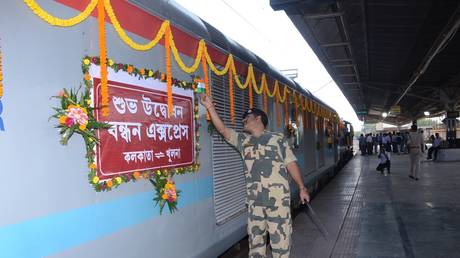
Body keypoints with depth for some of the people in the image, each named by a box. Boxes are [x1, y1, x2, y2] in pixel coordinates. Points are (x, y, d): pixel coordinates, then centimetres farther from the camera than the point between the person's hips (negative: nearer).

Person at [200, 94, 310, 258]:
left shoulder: (278, 139, 2)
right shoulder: (242, 140, 12)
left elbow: (291, 164, 3)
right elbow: (223, 130, 3)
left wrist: (302, 188, 1)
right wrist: (210, 107, -5)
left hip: (278, 197, -4)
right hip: (254, 199, 4)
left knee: (280, 236, 3)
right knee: (255, 236, 14)